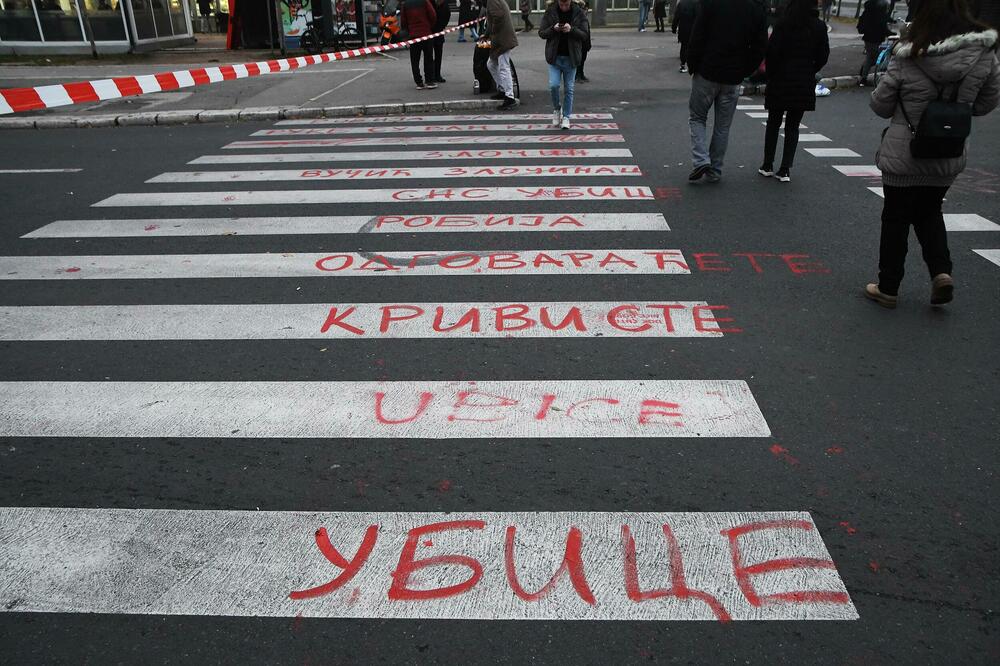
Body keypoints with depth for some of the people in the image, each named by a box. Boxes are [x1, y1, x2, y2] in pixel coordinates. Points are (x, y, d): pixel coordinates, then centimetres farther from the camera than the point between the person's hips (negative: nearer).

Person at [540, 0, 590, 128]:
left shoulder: (579, 13, -1)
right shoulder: (550, 12, -1)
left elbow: (585, 34, -4)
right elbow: (541, 33, 0)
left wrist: (572, 30, -21)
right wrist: (553, 29, -20)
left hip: (571, 58, 0)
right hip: (554, 57, 0)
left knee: (568, 89, 3)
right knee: (553, 85, -11)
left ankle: (566, 117, 15)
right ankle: (556, 109, 16)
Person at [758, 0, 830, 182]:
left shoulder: (783, 24, -9)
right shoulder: (819, 27, 0)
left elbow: (772, 51, -12)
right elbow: (823, 56, 2)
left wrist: (771, 74, 2)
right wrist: (809, 73, 16)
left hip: (780, 80, -2)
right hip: (804, 84, 2)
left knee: (773, 123, 12)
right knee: (793, 126, 8)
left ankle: (767, 165, 15)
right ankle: (785, 170, 5)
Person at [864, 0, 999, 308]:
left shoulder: (907, 58, -18)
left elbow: (880, 105, -8)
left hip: (903, 155, -3)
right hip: (949, 158, 3)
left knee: (896, 219, 11)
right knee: (930, 212, 24)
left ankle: (887, 287, 18)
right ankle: (941, 271, 8)